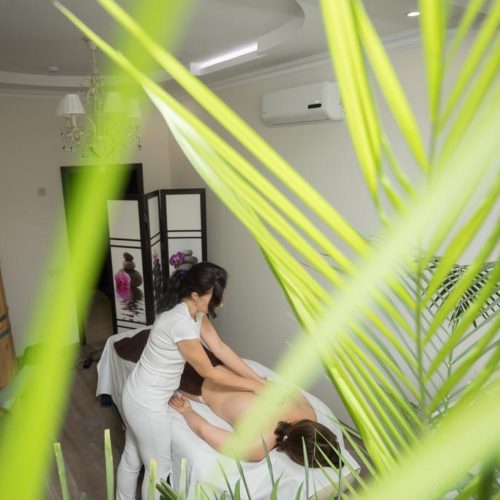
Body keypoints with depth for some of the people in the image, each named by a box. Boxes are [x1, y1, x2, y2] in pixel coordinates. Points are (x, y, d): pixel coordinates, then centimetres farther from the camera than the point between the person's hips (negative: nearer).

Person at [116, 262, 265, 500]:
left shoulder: (195, 312, -5)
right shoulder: (181, 323, -33)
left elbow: (221, 348, -2)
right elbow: (209, 373, -23)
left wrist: (260, 380, -3)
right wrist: (253, 386, -12)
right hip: (147, 404, -8)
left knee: (131, 458, 28)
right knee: (159, 468, 15)